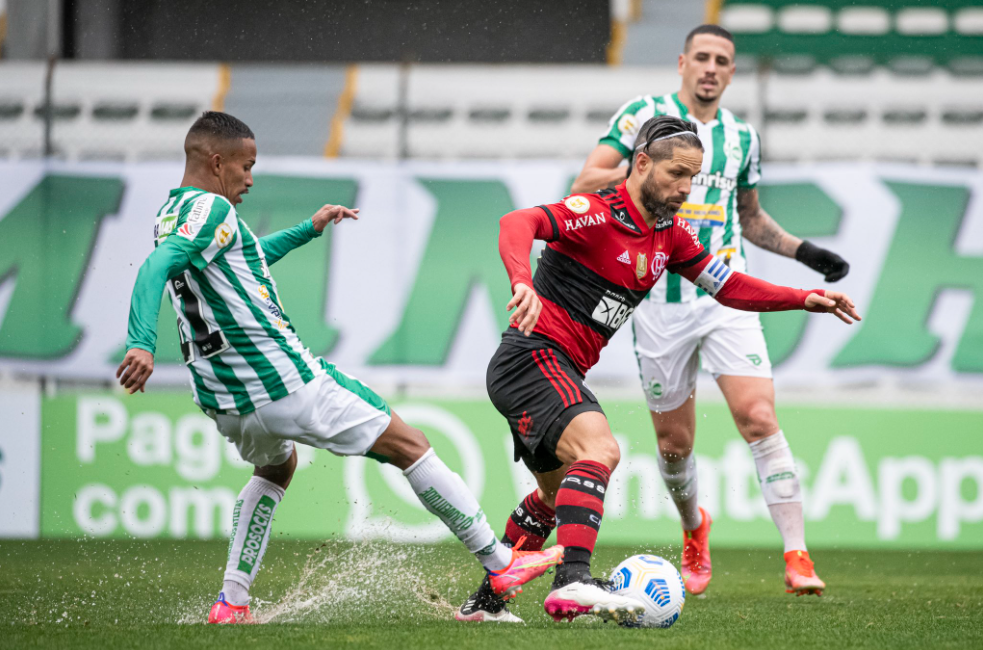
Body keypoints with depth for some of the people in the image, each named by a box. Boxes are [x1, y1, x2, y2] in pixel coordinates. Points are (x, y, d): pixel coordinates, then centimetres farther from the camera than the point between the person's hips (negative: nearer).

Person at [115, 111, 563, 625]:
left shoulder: (170, 216, 14)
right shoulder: (210, 209, -14)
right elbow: (155, 269, -31)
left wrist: (308, 230, 35)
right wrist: (142, 345, -43)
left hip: (222, 401, 9)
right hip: (283, 382, -9)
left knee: (275, 466, 38)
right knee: (409, 446, 4)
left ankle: (230, 603, 24)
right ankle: (500, 564, 9)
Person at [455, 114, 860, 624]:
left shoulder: (670, 236, 10)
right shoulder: (598, 214, -17)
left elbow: (728, 287, 17)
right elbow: (518, 223, -32)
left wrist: (806, 300, 6)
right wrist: (523, 284, -50)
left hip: (561, 372, 10)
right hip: (533, 357, -10)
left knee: (557, 494, 24)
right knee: (599, 450, -31)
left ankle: (484, 601, 37)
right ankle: (572, 582, -43)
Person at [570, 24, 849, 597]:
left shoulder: (741, 136, 12)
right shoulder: (645, 115, 0)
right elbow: (584, 186, -6)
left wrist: (805, 252, 13)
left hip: (728, 296, 1)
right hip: (660, 301, -1)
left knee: (759, 417, -16)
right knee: (675, 442, 6)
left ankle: (798, 558, -18)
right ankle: (694, 528, 38)